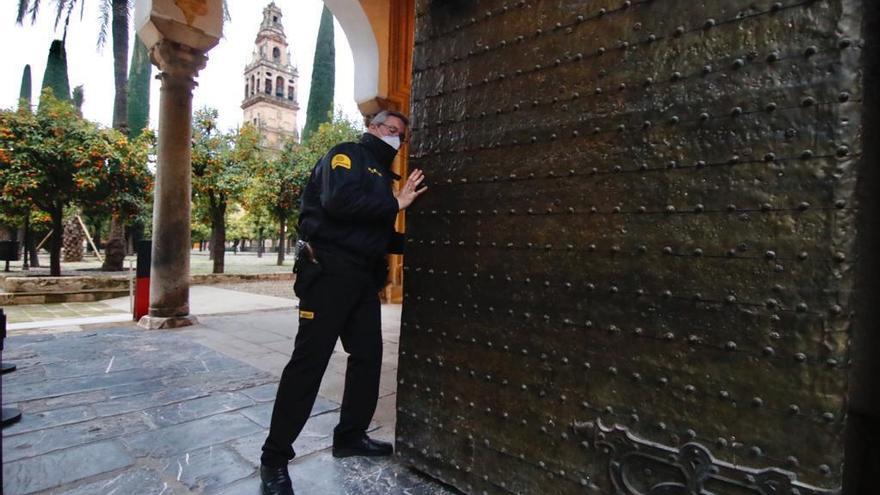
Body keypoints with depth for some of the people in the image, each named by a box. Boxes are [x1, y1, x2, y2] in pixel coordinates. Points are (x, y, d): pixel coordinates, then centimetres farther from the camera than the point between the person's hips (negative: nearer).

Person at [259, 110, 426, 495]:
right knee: (309, 360, -5)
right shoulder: (346, 155, -2)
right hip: (330, 271, -9)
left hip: (364, 277, 9)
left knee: (368, 355, 11)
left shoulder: (382, 174, 22)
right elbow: (339, 201, -24)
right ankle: (275, 458, 8)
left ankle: (350, 436, 28)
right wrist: (394, 204, -15)